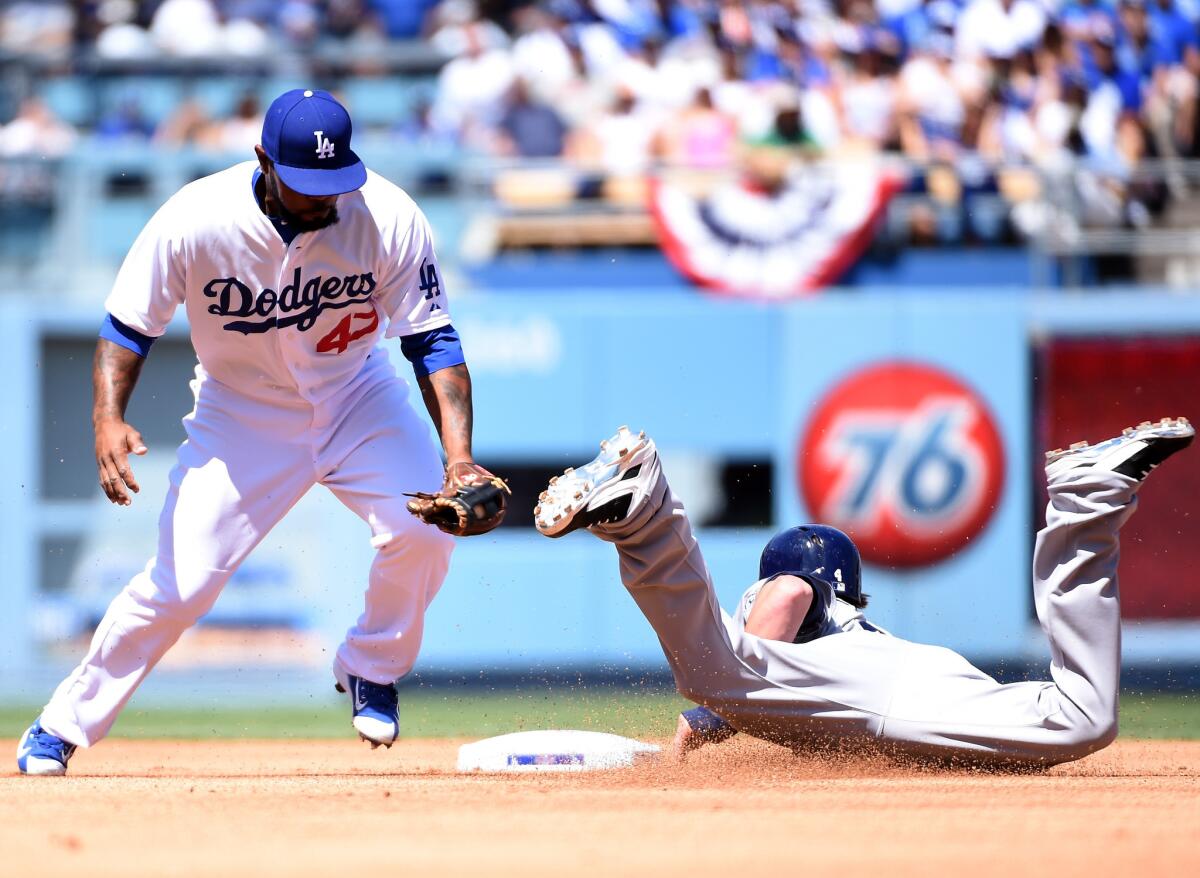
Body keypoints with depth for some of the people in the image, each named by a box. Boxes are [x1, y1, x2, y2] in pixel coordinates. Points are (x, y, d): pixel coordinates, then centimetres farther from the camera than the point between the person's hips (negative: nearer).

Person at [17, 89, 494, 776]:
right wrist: (108, 421, -33)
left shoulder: (389, 218, -23)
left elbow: (434, 341, -18)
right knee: (179, 584, -9)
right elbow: (128, 329, -14)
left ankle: (372, 670, 6)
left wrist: (459, 456, -32)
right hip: (242, 408, -1)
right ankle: (62, 727, 10)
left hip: (357, 397, 1)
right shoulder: (195, 223, -26)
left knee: (425, 531, -23)